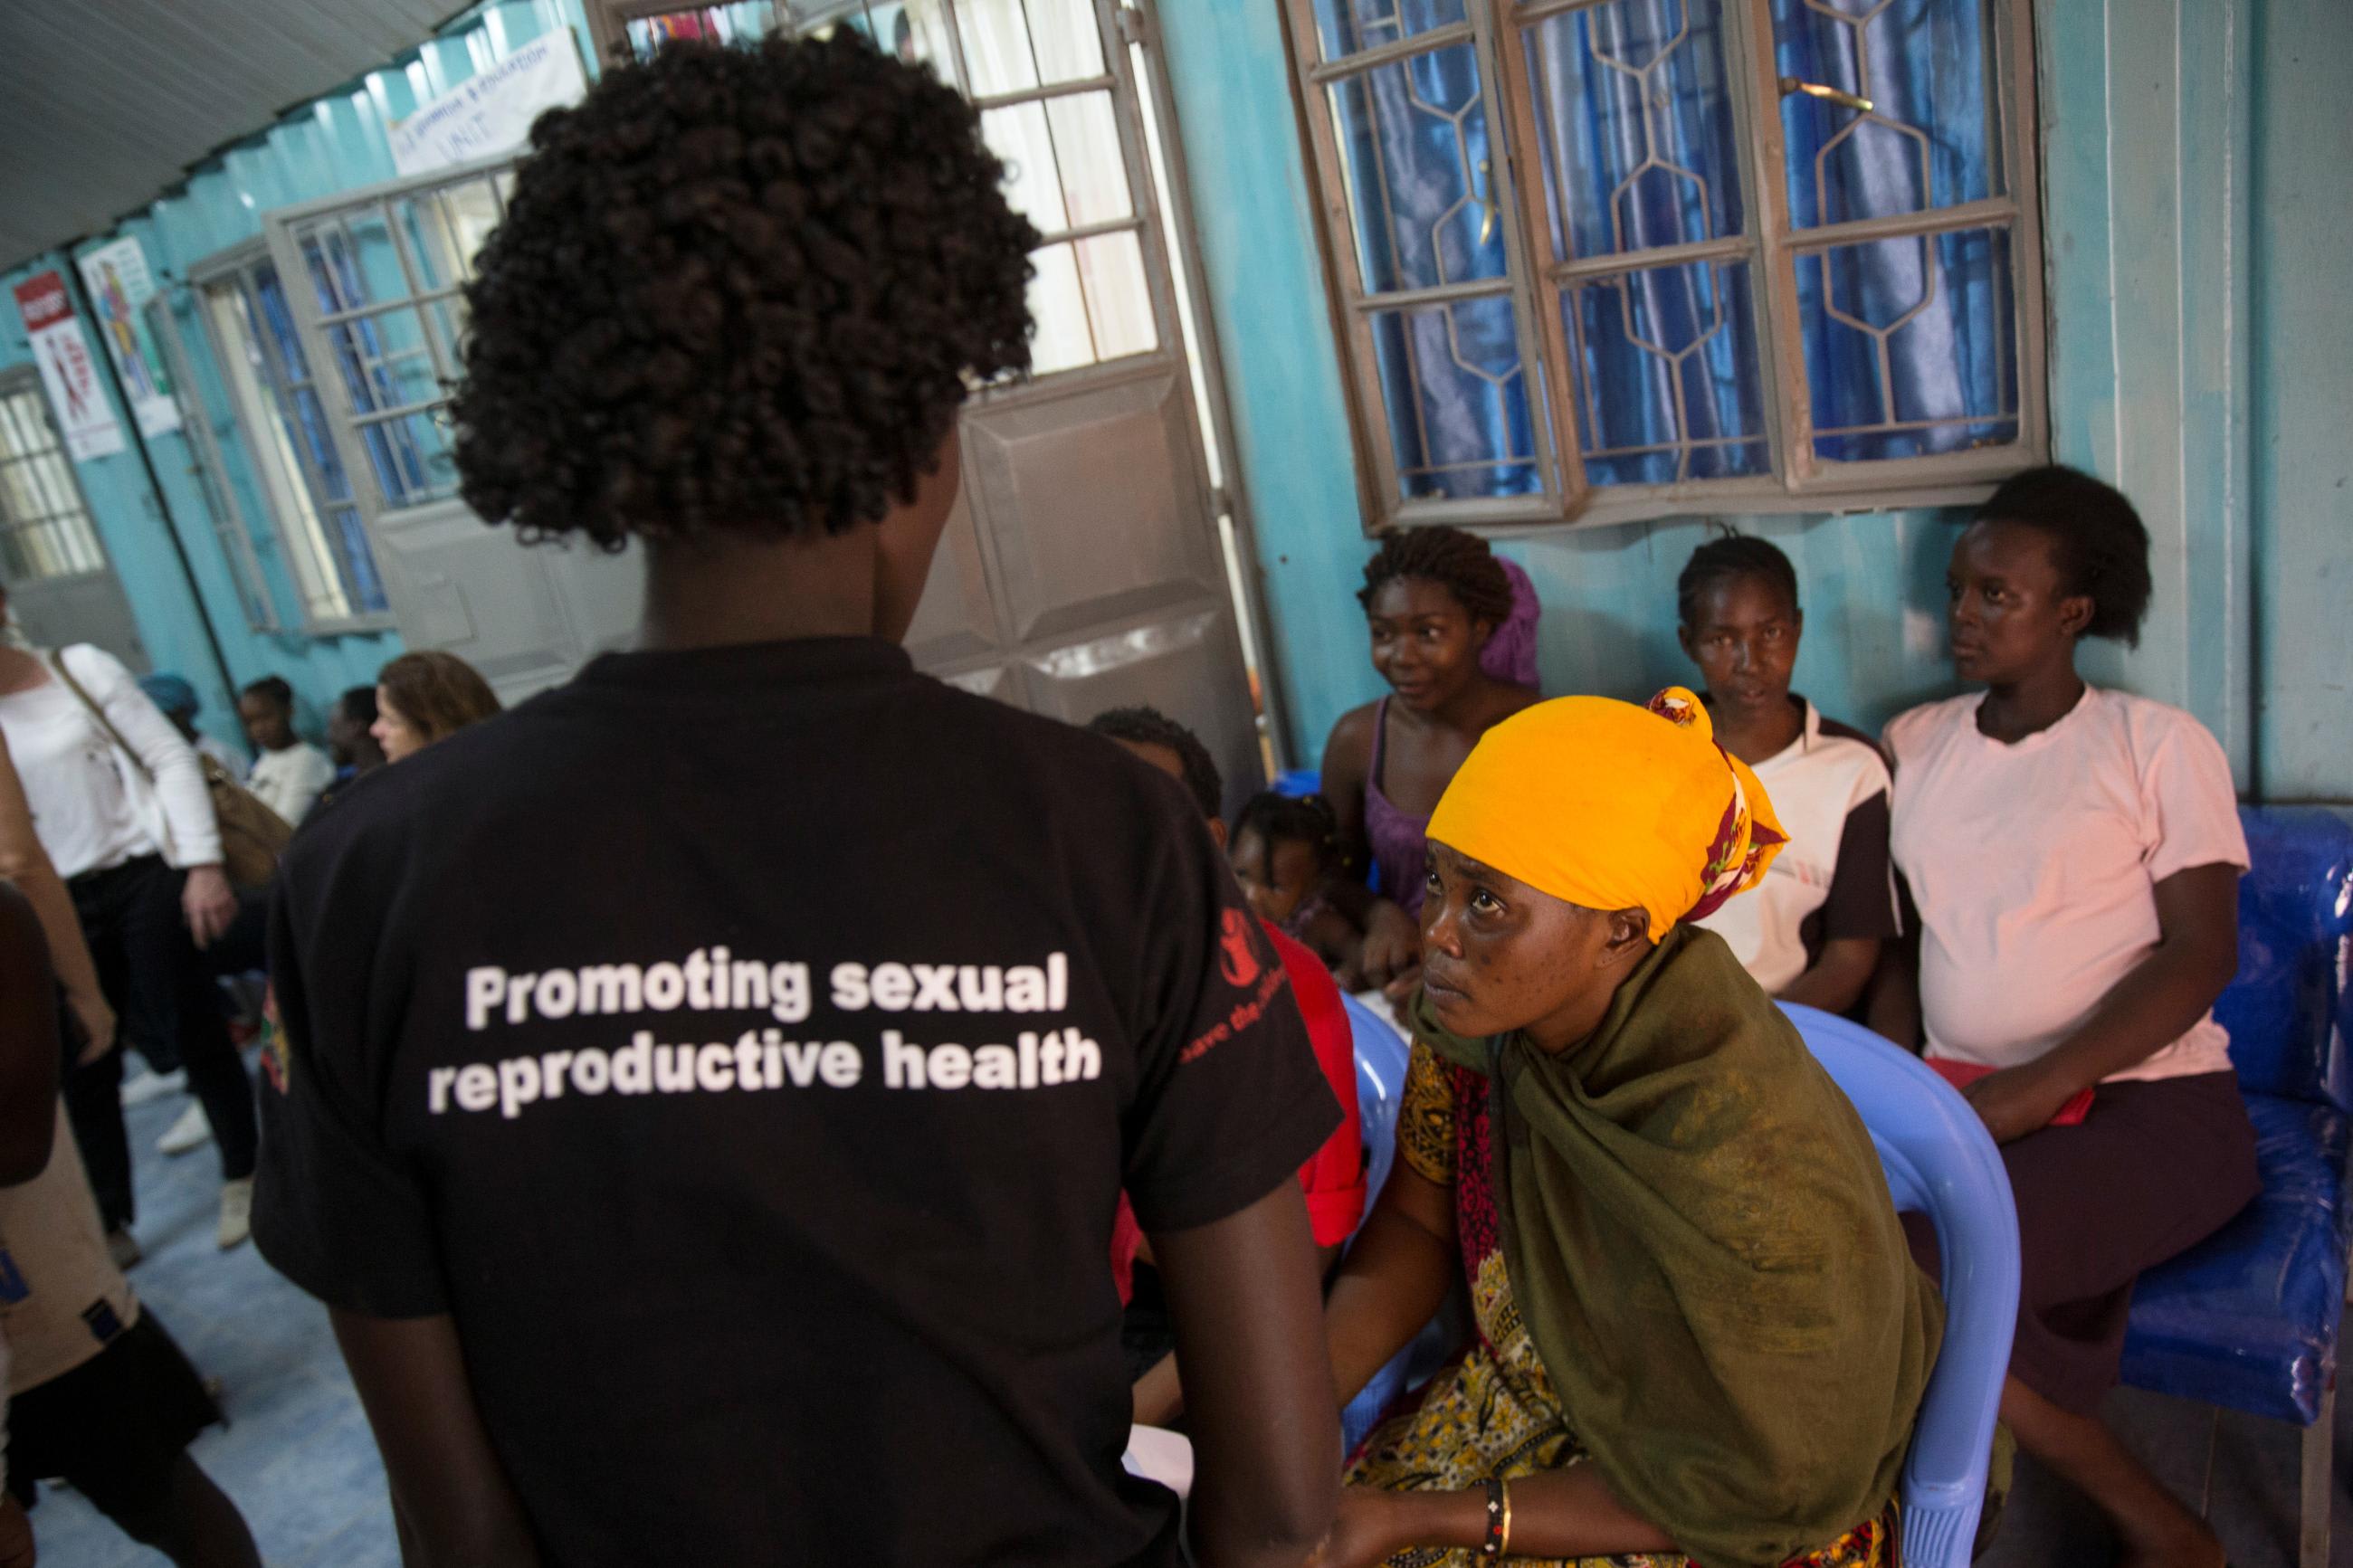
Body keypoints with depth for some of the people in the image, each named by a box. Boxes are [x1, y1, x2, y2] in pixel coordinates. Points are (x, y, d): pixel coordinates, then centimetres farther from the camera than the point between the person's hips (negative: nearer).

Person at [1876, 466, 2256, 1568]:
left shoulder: (2159, 745, 0)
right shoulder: (1914, 744, 12)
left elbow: (2201, 955, -7)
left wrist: (2035, 1088, -19)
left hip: (2147, 1098, -4)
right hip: (1963, 1099, 4)